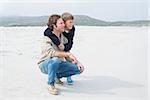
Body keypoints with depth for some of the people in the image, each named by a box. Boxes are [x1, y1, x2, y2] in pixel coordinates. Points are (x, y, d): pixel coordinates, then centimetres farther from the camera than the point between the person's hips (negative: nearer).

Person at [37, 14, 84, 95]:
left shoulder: (63, 38, 1)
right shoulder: (47, 38, -19)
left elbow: (67, 56, 5)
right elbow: (51, 53, -38)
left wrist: (77, 62, -11)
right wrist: (68, 54, -43)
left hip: (58, 64, 6)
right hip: (45, 64, -6)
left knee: (79, 69, -9)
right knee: (55, 60, -40)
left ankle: (57, 76, 13)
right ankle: (51, 85, -18)